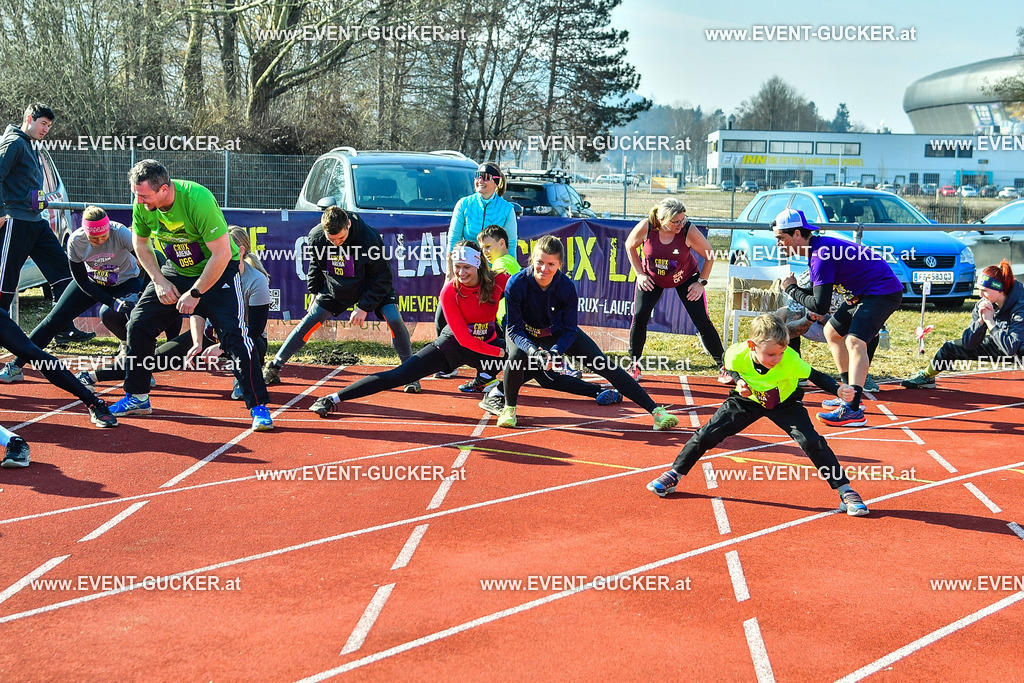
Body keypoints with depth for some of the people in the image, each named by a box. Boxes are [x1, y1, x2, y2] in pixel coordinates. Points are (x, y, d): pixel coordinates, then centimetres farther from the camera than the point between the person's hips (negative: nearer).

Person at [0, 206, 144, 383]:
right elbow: (82, 281, -18)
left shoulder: (120, 233, -34)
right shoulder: (75, 241, -25)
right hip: (91, 282, 3)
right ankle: (16, 367, 9)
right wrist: (113, 302, -30)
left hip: (125, 281, -3)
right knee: (56, 318, -2)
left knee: (108, 314, -34)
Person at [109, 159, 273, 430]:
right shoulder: (142, 203, -15)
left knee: (234, 335, -19)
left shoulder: (198, 200, -33)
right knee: (138, 325, 1)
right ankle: (137, 398, 18)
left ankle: (259, 407, -10)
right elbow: (140, 243, 6)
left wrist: (195, 293, -22)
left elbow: (222, 254, -29)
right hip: (175, 271, 6)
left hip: (218, 272, -6)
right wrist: (159, 281, -5)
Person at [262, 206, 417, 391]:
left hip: (372, 288, -3)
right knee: (309, 322, -3)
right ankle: (274, 367, 8)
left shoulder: (369, 238, -33)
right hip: (335, 289, 3)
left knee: (394, 318, -23)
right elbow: (315, 266, 2)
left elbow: (382, 277, -23)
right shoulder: (315, 237, -22)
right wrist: (315, 294, 7)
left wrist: (364, 307, -25)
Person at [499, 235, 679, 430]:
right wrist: (533, 351, -44)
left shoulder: (566, 287, -27)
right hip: (523, 332, -1)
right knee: (517, 356, -36)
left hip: (557, 332, 1)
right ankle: (509, 408, -7)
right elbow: (514, 328, -27)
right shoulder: (516, 284, -31)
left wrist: (555, 351, -38)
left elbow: (569, 330, -18)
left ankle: (655, 410, -5)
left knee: (604, 365, -7)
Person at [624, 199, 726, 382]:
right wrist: (640, 273, -6)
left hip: (686, 277, -1)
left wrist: (701, 282, -13)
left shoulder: (689, 231, -29)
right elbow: (630, 246, -4)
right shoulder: (645, 227, -27)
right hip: (652, 277, 1)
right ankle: (634, 366, 5)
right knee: (639, 317, -13)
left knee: (701, 320, -7)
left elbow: (709, 255, -14)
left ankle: (724, 367, 5)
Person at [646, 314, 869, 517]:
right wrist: (739, 382, -24)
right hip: (748, 400, 2)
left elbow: (816, 377, -29)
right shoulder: (737, 355, -30)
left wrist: (839, 390, -46)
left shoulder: (790, 360, -37)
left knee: (811, 441, -19)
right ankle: (674, 475, 15)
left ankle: (845, 491, -7)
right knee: (707, 434, -6)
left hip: (784, 403, -2)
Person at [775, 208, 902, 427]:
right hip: (863, 293, 11)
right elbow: (823, 289, 19)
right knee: (832, 331, 21)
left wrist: (792, 289, -13)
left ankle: (853, 411, -37)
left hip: (883, 292, -11)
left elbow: (820, 306, -27)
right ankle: (849, 396, 26)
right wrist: (816, 307, -1)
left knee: (854, 342, -27)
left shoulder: (821, 254, -25)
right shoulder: (817, 247, 6)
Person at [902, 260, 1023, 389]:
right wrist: (980, 320, -27)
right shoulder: (983, 305, -13)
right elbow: (968, 343, -10)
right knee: (950, 348, 9)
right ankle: (926, 377, 31)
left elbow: (1011, 348, -39)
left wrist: (990, 321, -34)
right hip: (998, 347, 7)